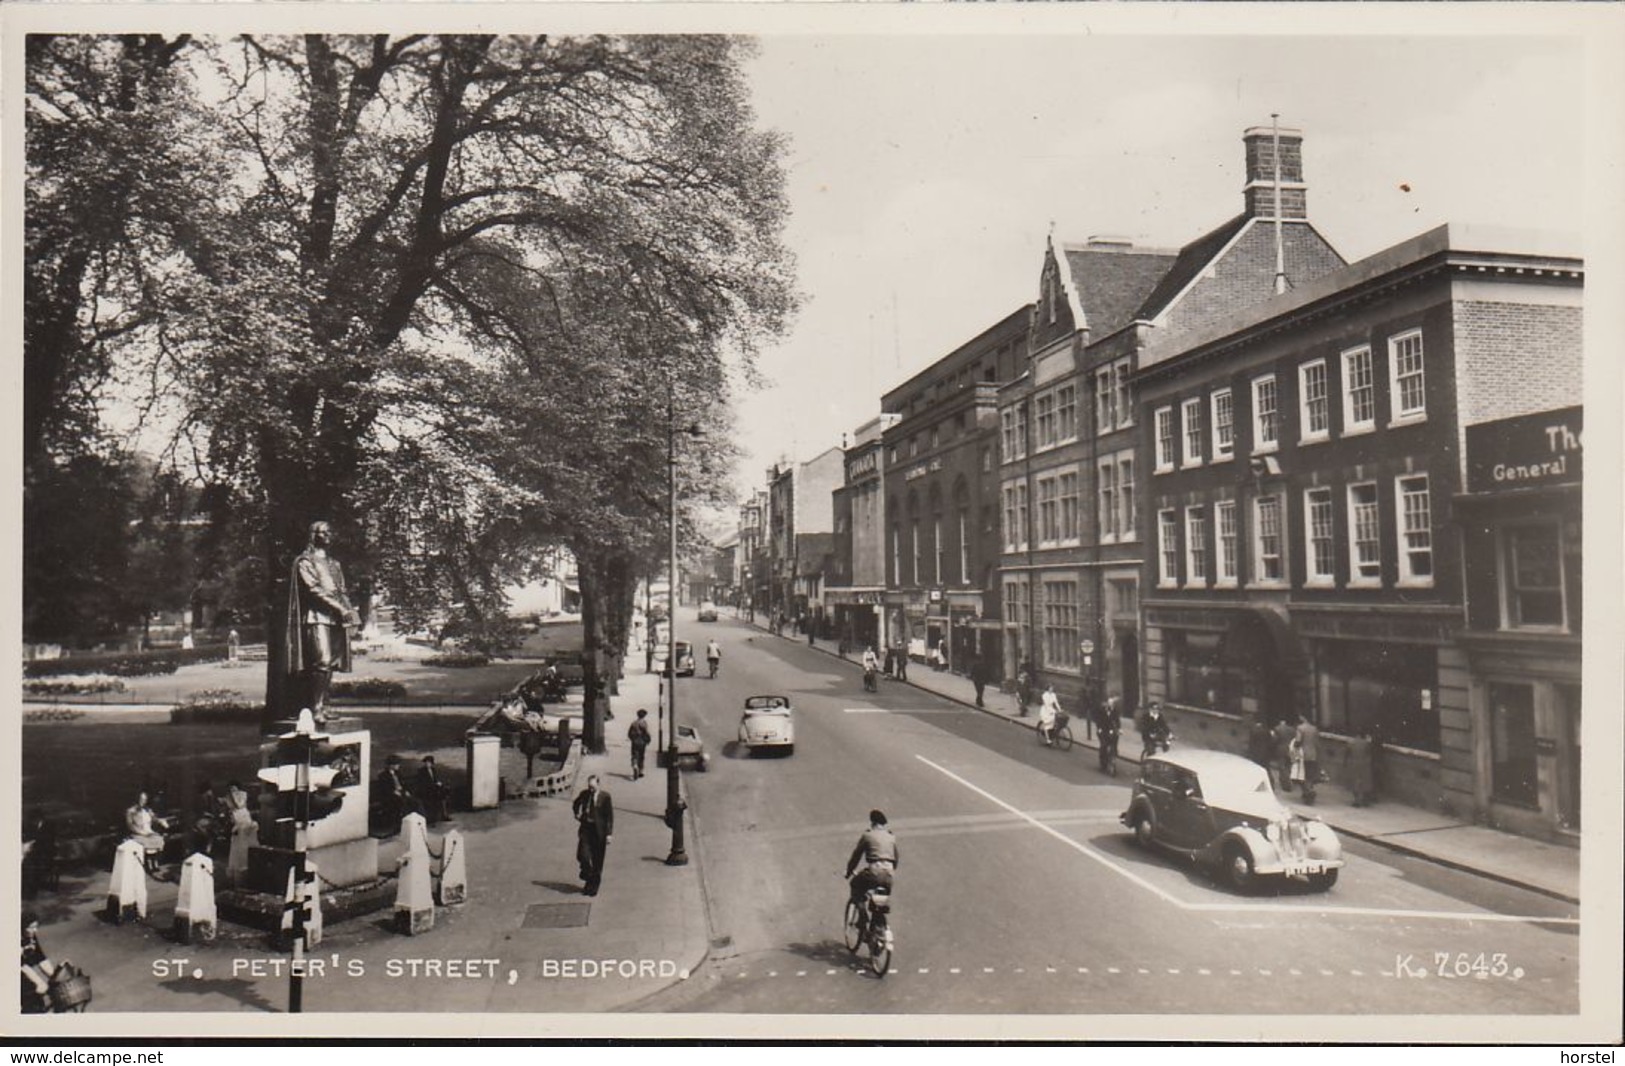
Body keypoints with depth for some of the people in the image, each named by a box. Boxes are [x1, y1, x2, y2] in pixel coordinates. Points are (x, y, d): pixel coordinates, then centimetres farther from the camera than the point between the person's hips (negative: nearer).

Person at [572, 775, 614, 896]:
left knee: (597, 860, 6)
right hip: (586, 828, 3)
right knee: (582, 855, -11)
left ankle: (594, 886, 21)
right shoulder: (584, 794, 1)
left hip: (599, 831, -3)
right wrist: (577, 815, 10)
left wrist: (609, 834, -11)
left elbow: (610, 816, -7)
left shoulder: (605, 797, -10)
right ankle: (588, 876, 19)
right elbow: (575, 804, 24)